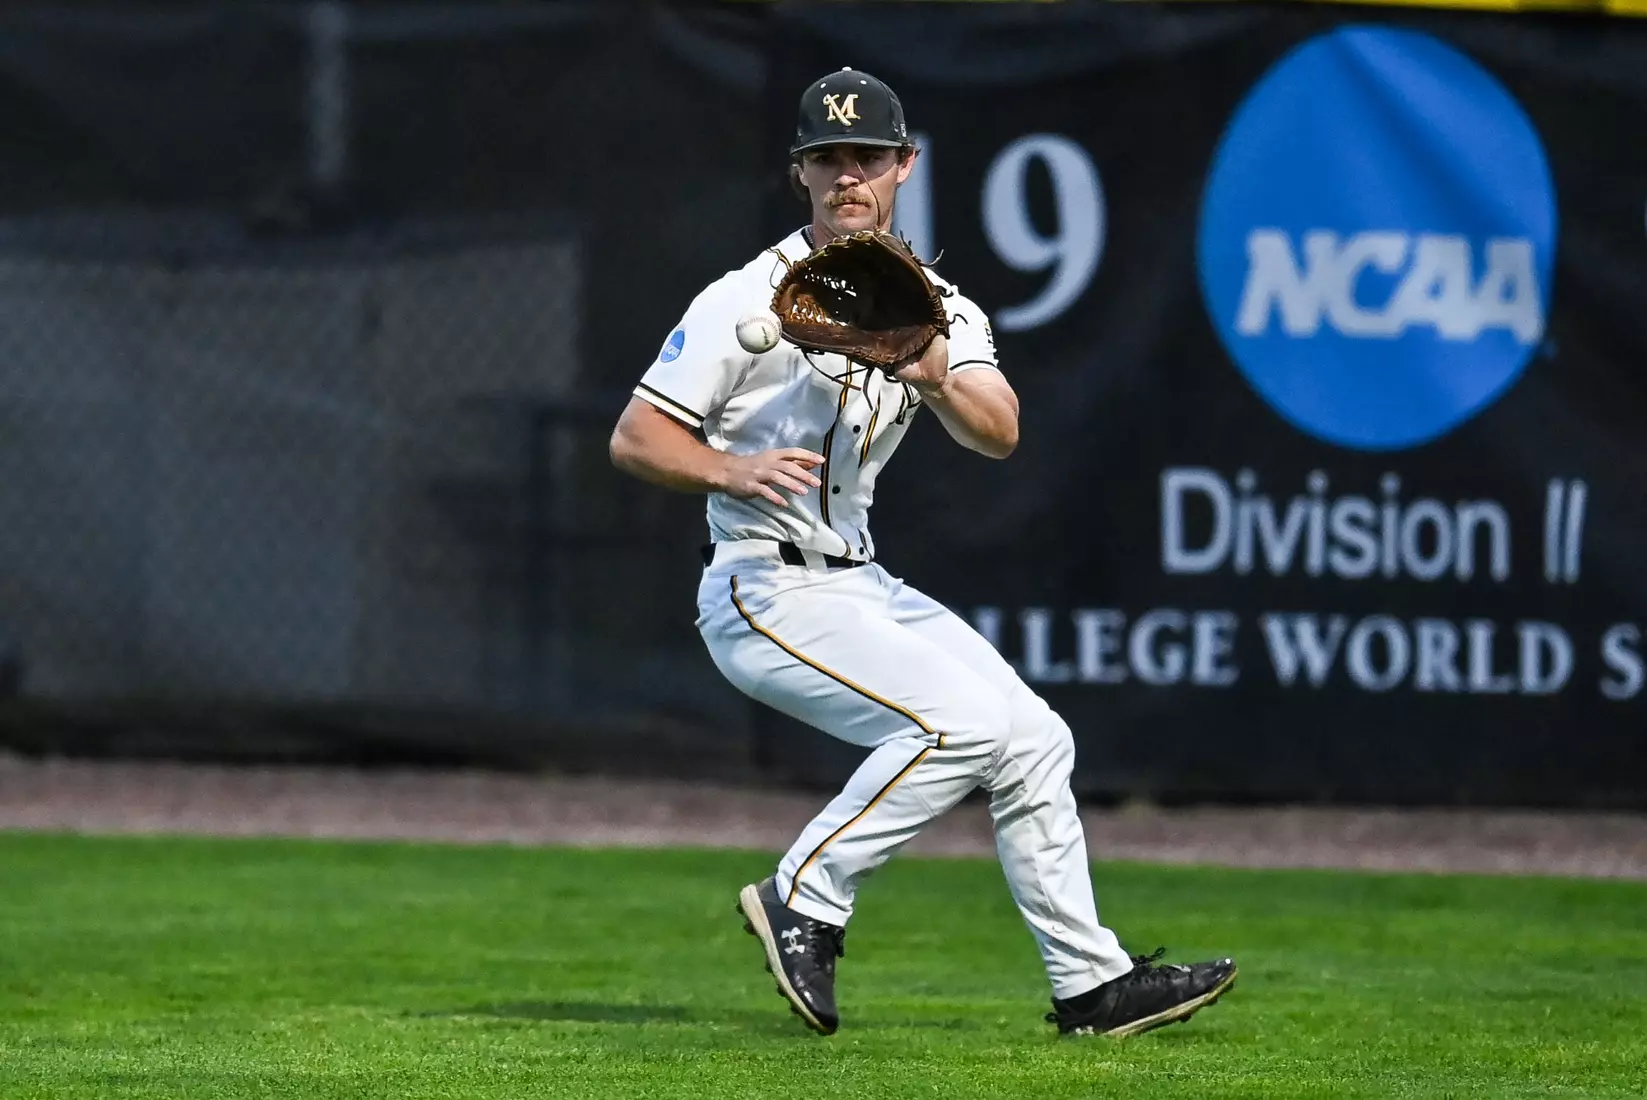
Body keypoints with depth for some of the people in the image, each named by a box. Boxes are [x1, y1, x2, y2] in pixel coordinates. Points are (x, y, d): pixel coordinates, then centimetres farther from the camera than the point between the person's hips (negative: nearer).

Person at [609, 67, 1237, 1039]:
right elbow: (635, 438, -11)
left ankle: (1092, 982, 12)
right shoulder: (751, 300, -9)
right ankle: (803, 902, -14)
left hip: (862, 586, 7)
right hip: (766, 591, -7)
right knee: (963, 719, -24)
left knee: (1035, 739, 4)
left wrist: (938, 380, -33)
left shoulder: (938, 309, 7)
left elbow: (999, 435, -12)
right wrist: (735, 469, -29)